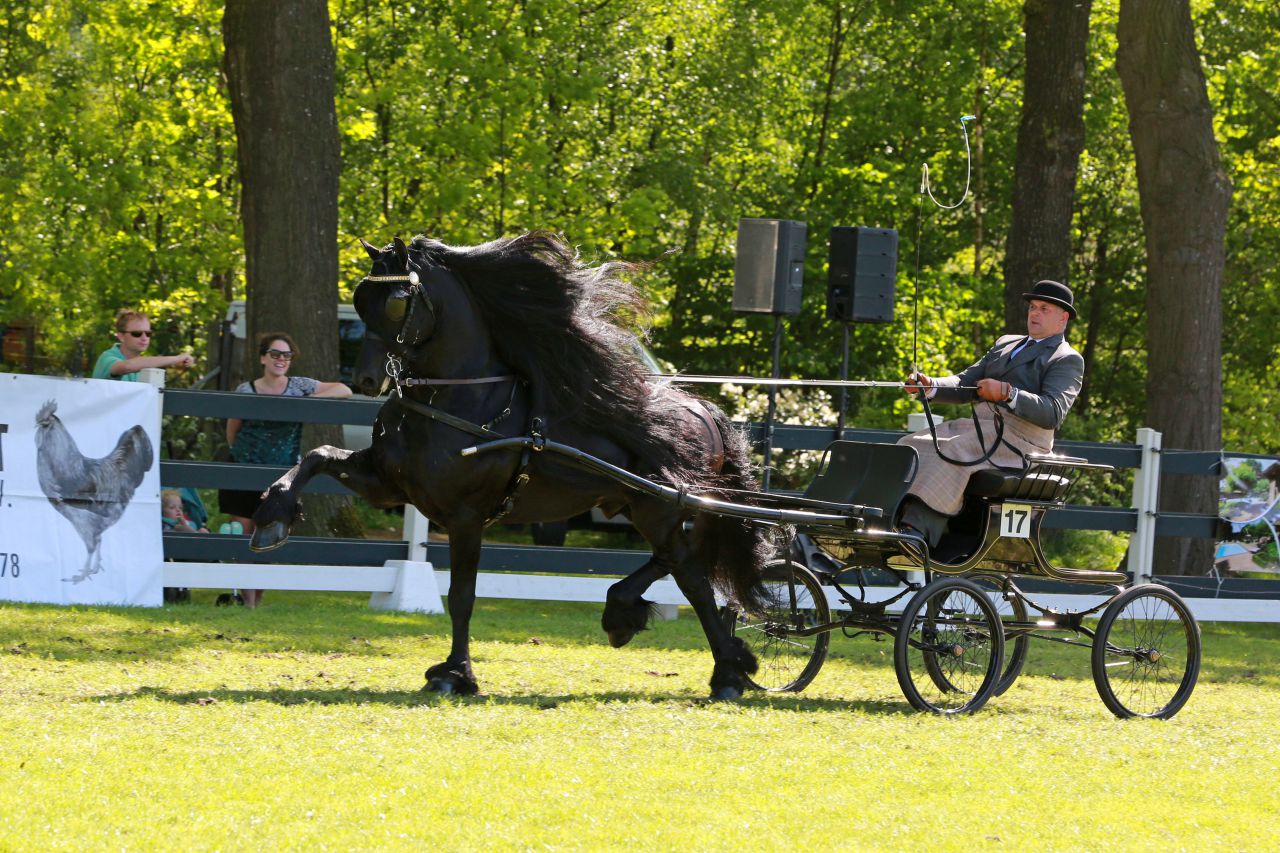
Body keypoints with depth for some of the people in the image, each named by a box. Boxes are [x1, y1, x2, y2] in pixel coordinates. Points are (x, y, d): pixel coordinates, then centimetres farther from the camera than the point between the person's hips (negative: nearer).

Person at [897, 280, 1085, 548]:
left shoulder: (1068, 360, 3)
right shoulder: (1006, 344, 29)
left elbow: (1053, 413, -13)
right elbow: (964, 385, 23)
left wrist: (1007, 393, -24)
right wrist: (930, 386, 2)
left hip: (1020, 437, -8)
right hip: (978, 425, 8)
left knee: (953, 451, -33)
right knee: (912, 445, -14)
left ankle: (916, 529, -42)